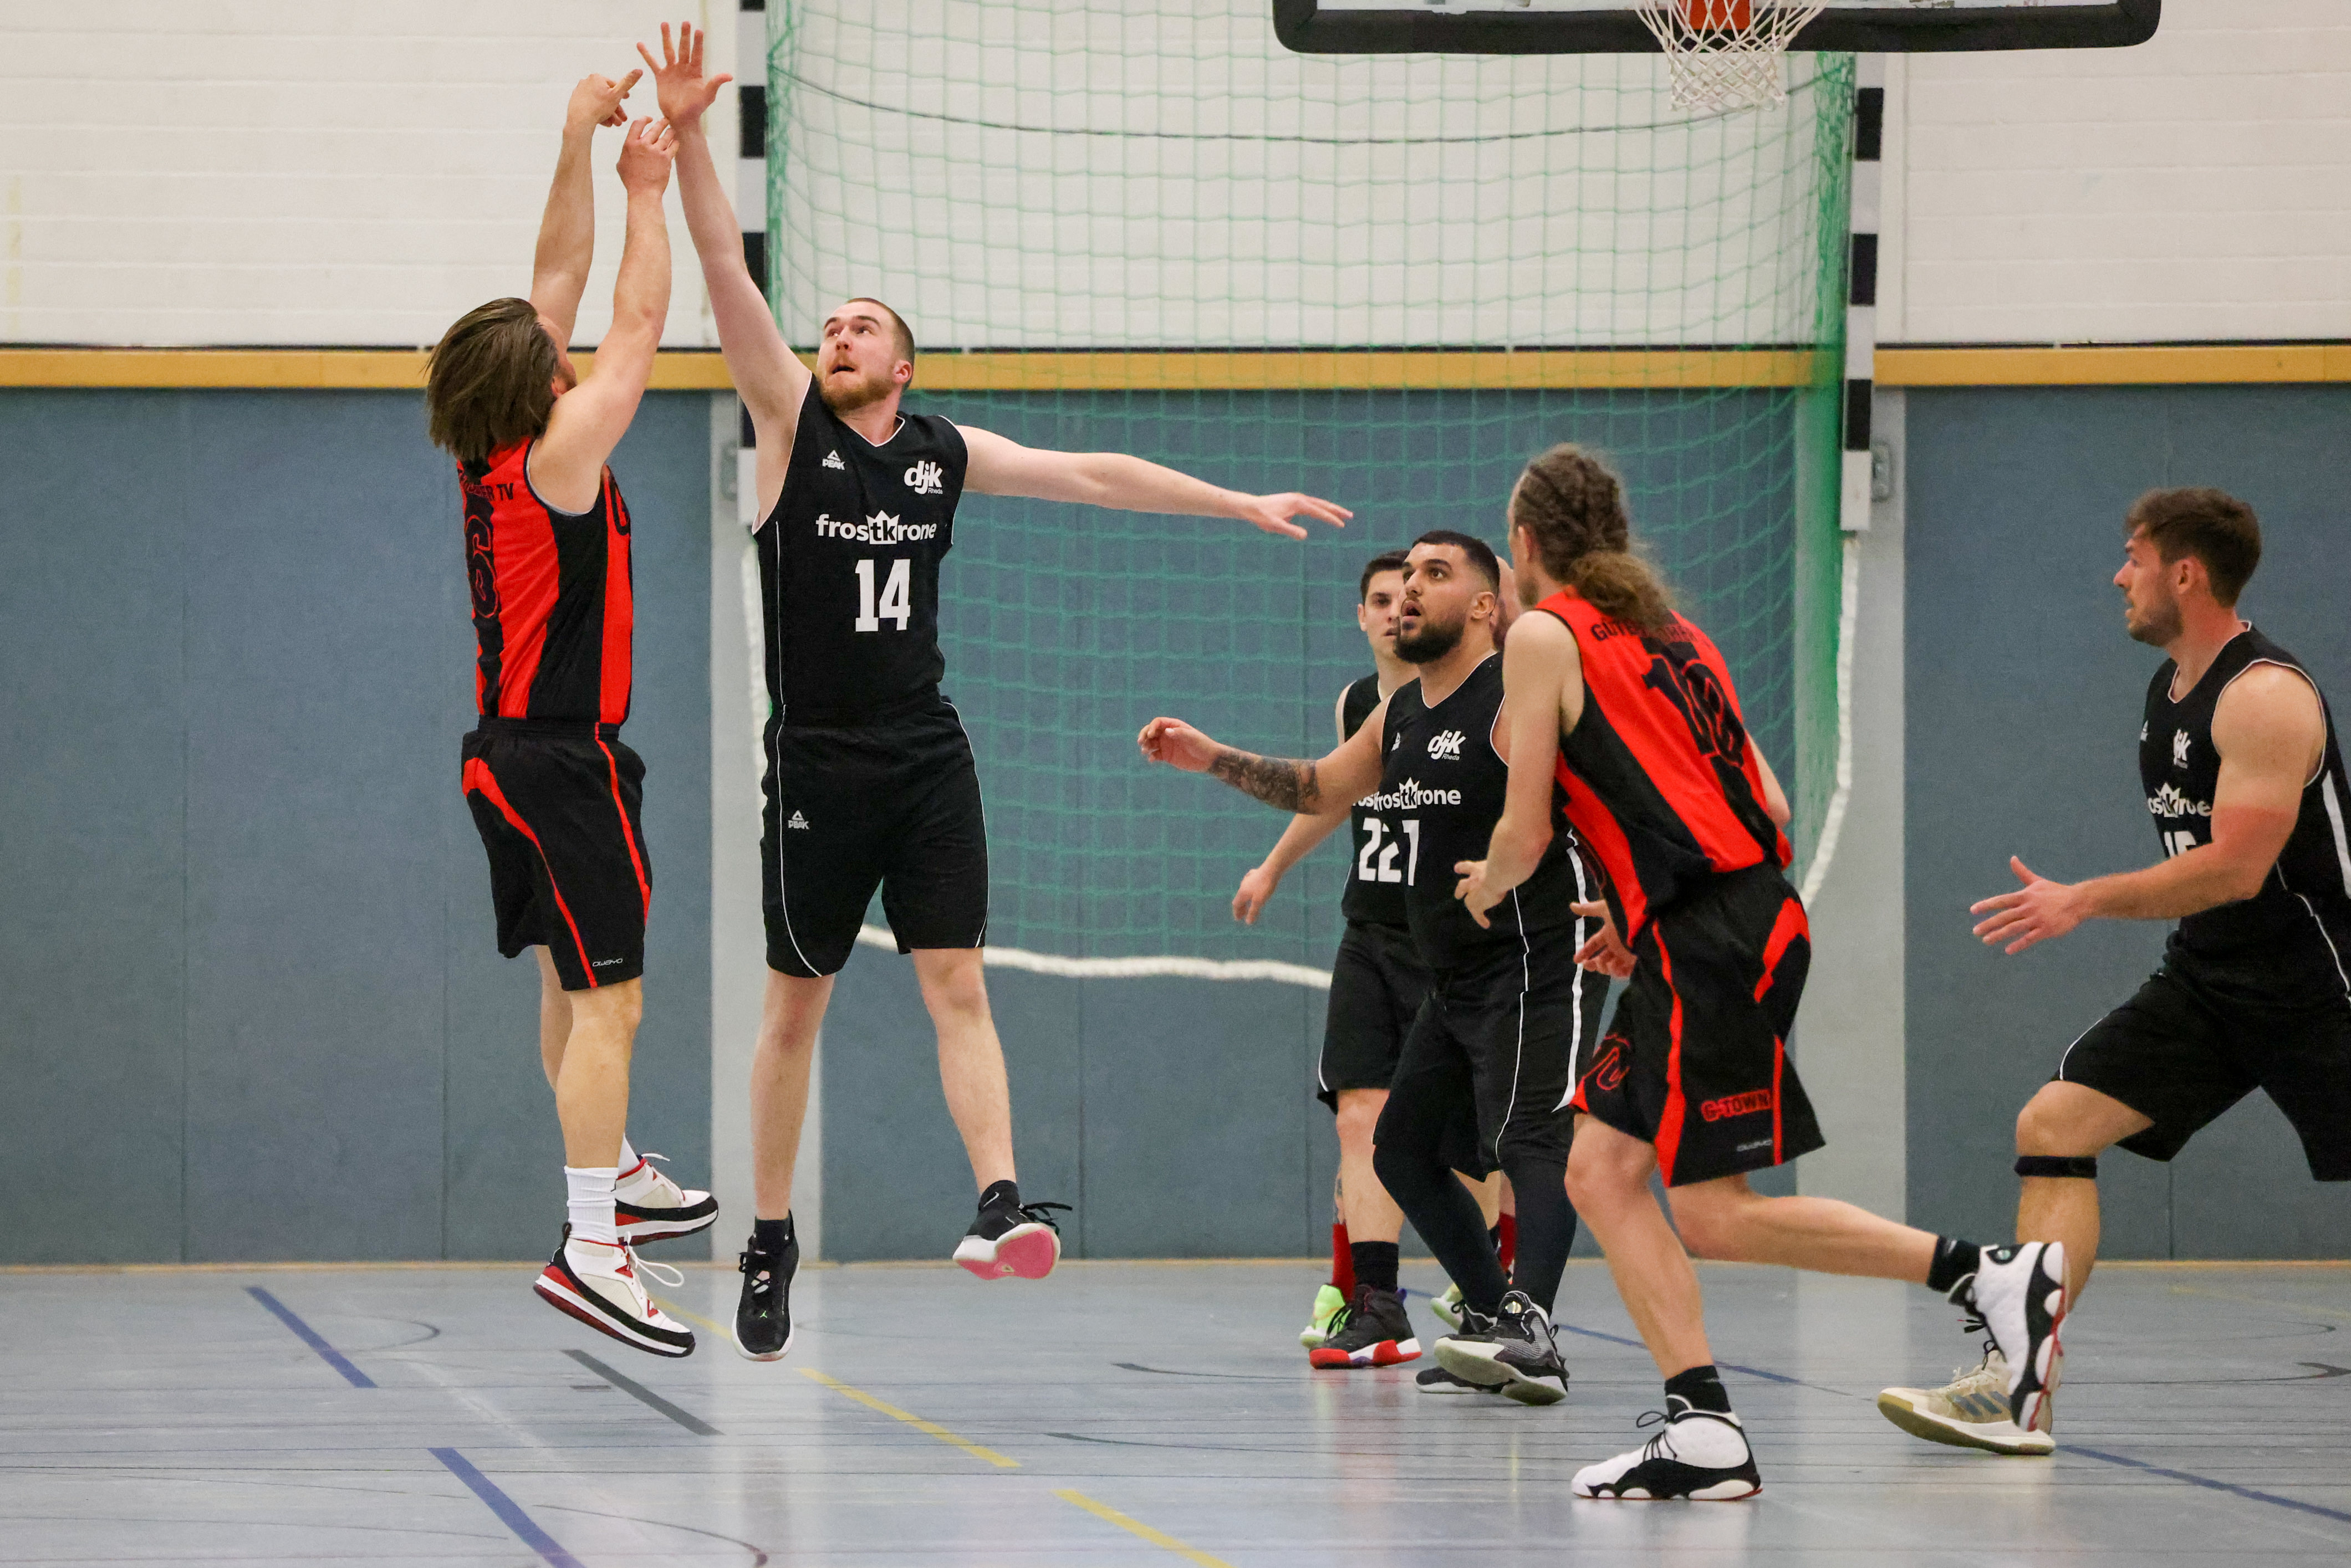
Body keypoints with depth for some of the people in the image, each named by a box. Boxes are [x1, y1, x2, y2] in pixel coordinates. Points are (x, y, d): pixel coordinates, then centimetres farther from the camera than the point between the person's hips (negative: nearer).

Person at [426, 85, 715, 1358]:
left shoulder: (492, 460, 4)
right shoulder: (557, 460, -18)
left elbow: (561, 280, 9)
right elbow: (639, 320, -13)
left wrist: (578, 145, 7)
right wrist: (648, 190, -4)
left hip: (511, 752, 10)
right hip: (561, 762, -10)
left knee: (573, 983, 22)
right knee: (609, 1000, -13)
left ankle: (613, 1175, 36)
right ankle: (591, 1248, -20)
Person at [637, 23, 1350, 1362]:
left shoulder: (947, 453, 9)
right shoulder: (790, 423, 0)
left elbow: (1092, 476, 16)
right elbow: (728, 272, -10)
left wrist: (1245, 506, 17)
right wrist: (688, 135, -21)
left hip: (929, 760, 2)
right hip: (819, 768, -2)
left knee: (958, 984, -9)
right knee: (796, 1005, 4)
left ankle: (1002, 1203, -23)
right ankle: (772, 1245, 14)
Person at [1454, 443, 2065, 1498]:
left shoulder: (1544, 635, -2)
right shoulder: (1670, 632, 21)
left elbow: (1525, 836, -4)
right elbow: (1771, 807, 19)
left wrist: (1485, 888, 19)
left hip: (1710, 939, -9)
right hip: (1750, 915, 9)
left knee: (1713, 1215, -7)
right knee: (1600, 1172, 9)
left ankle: (1990, 1276, -10)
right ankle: (1703, 1431, 0)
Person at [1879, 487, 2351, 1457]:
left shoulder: (2266, 696, -19)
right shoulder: (2168, 692, 10)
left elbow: (2236, 868, -25)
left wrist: (2084, 901, -26)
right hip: (2204, 978, 8)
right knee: (2054, 1126, -7)